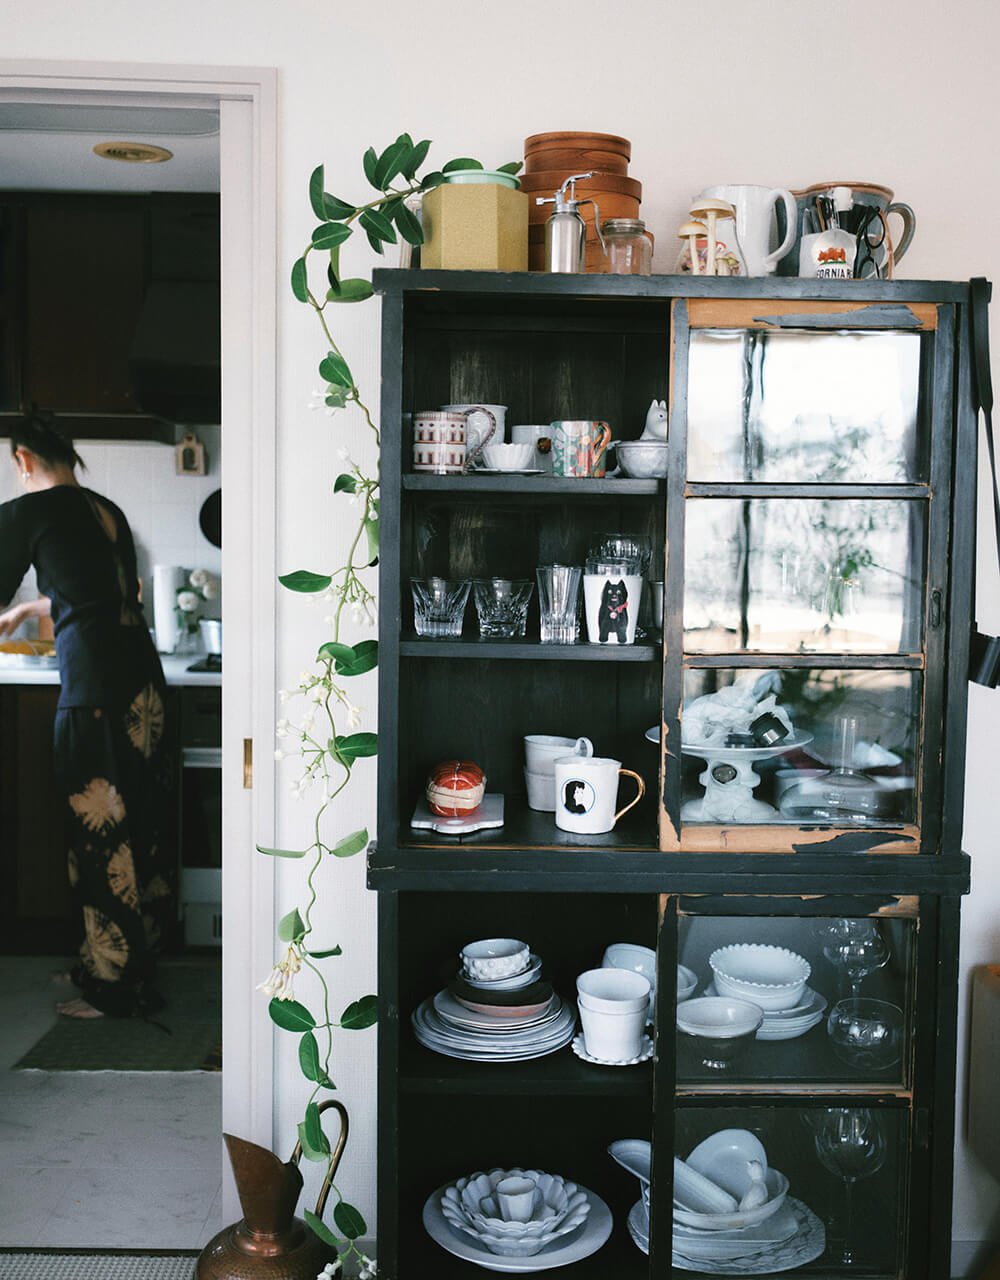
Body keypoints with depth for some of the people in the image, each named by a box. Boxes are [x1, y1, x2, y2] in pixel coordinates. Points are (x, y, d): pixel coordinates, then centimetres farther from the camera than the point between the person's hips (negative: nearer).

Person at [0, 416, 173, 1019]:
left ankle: (115, 988, 13)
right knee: (140, 826, 15)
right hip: (144, 675, 7)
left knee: (102, 833, 2)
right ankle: (139, 960, 29)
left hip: (96, 686, -7)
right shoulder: (108, 510, 17)